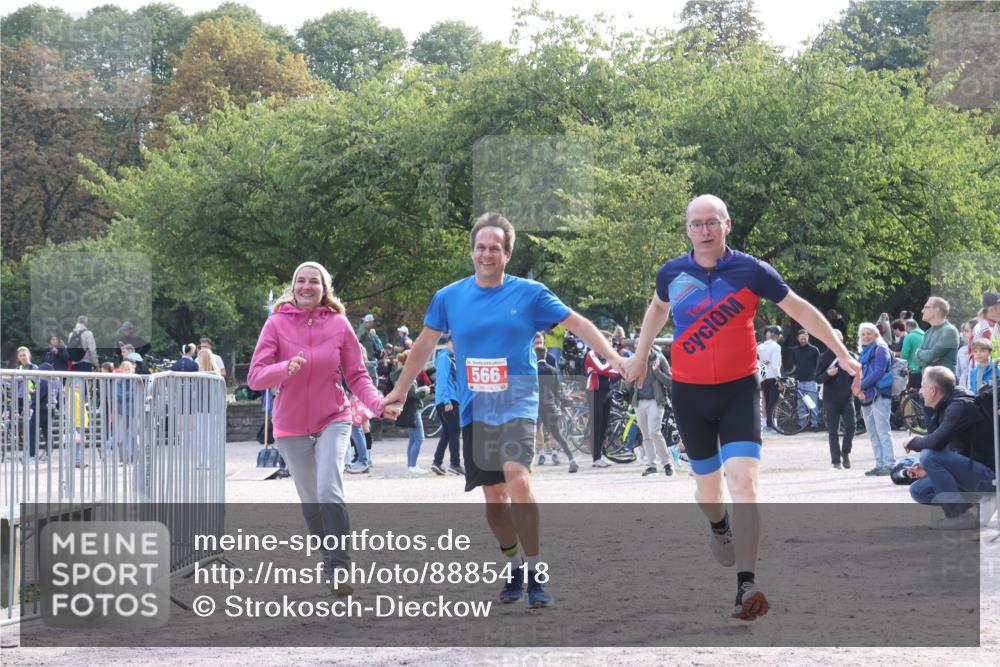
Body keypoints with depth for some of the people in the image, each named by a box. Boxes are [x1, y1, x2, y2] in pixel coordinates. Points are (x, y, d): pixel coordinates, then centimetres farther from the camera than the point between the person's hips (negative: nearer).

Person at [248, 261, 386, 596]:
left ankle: (341, 567, -19)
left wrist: (377, 403, -17)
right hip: (291, 426, 1)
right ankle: (329, 558, 32)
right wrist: (286, 368, -32)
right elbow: (255, 377, -12)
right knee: (310, 502, 10)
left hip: (333, 420, -1)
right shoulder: (277, 323, -6)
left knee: (329, 491, -20)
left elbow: (357, 375, 2)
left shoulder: (338, 324, -5)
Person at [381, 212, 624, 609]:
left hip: (517, 403, -3)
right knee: (494, 497, 6)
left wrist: (614, 359, -7)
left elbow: (577, 324, 2)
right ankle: (514, 569, 26)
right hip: (474, 410, 3)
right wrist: (400, 391, 23)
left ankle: (536, 573, -14)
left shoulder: (529, 293, -2)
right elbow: (425, 344, 18)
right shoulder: (449, 297, 5)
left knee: (518, 480, -24)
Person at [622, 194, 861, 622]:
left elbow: (800, 310, 3)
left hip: (739, 390, -2)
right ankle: (718, 526, 52)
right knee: (708, 484, 14)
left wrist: (841, 354, 5)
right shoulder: (672, 273, 0)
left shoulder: (751, 271, -8)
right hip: (689, 393, 2)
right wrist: (640, 355, 27)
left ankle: (746, 586, -22)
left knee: (744, 482, -18)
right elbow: (658, 307, 24)